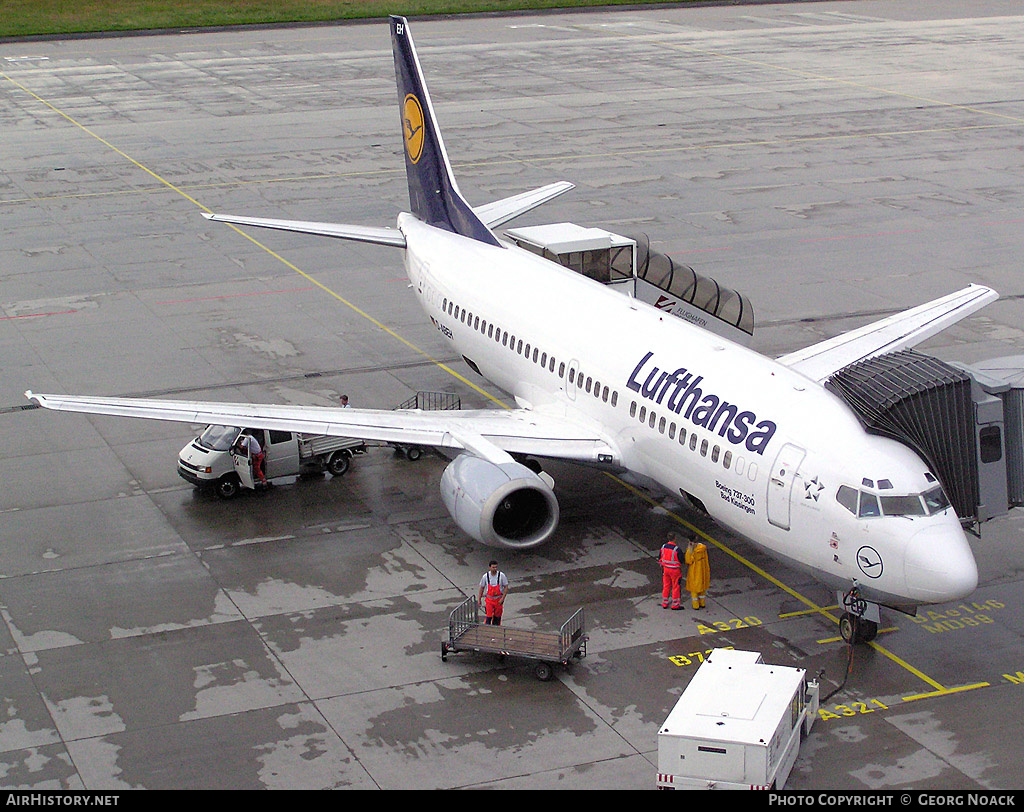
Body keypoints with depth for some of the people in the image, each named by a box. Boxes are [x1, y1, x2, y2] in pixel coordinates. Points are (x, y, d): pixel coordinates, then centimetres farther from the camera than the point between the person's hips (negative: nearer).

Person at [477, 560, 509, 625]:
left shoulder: (501, 575, -9)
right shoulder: (486, 576, -5)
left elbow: (506, 587, -5)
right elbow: (481, 588, 5)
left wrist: (502, 598, -13)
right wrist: (479, 599, 5)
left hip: (499, 600, 0)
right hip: (489, 599, 0)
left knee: (497, 617, 7)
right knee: (489, 617, -7)